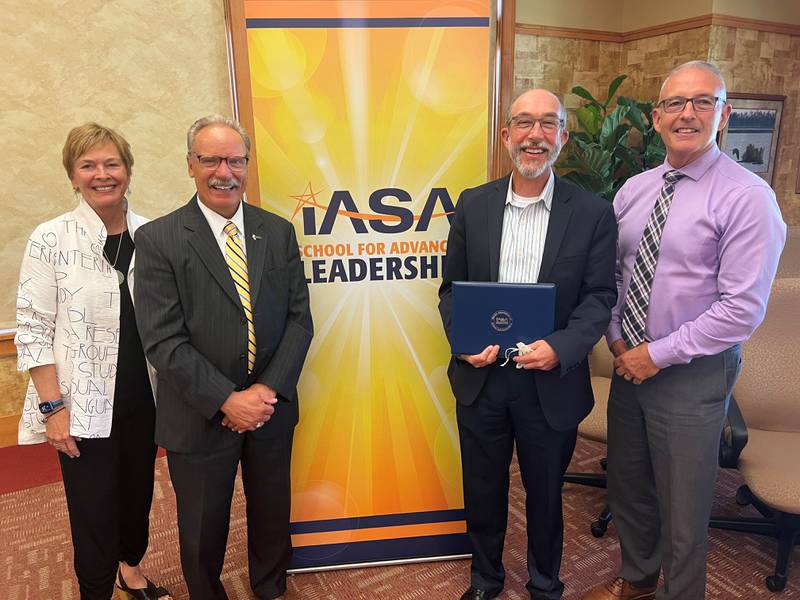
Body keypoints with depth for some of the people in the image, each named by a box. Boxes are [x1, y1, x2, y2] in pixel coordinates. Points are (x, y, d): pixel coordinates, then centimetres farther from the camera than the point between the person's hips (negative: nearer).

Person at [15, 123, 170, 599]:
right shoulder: (50, 239, -9)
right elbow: (33, 331, -7)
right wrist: (53, 407, -10)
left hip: (144, 398, 4)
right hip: (84, 404, -3)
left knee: (138, 491, 20)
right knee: (94, 508, 8)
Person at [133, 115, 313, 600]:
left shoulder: (279, 232, 1)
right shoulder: (158, 239, -8)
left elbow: (299, 319, -2)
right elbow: (163, 340, -14)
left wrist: (270, 389, -13)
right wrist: (226, 400, -18)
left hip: (271, 409, 3)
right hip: (201, 417, -2)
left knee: (273, 517, 22)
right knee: (203, 531, 18)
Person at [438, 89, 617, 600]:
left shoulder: (593, 213, -5)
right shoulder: (473, 204, 0)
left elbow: (599, 296, -6)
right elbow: (452, 286, 3)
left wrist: (560, 347, -22)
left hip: (551, 384, -1)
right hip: (481, 378, 2)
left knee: (545, 495, 19)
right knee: (483, 494, 19)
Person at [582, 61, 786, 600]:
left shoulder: (747, 197, -14)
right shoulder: (634, 189, 5)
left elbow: (743, 308, -18)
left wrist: (658, 355, -16)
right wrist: (617, 338, -3)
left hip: (693, 374, -6)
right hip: (630, 364, 6)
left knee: (682, 510, 10)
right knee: (627, 486, 22)